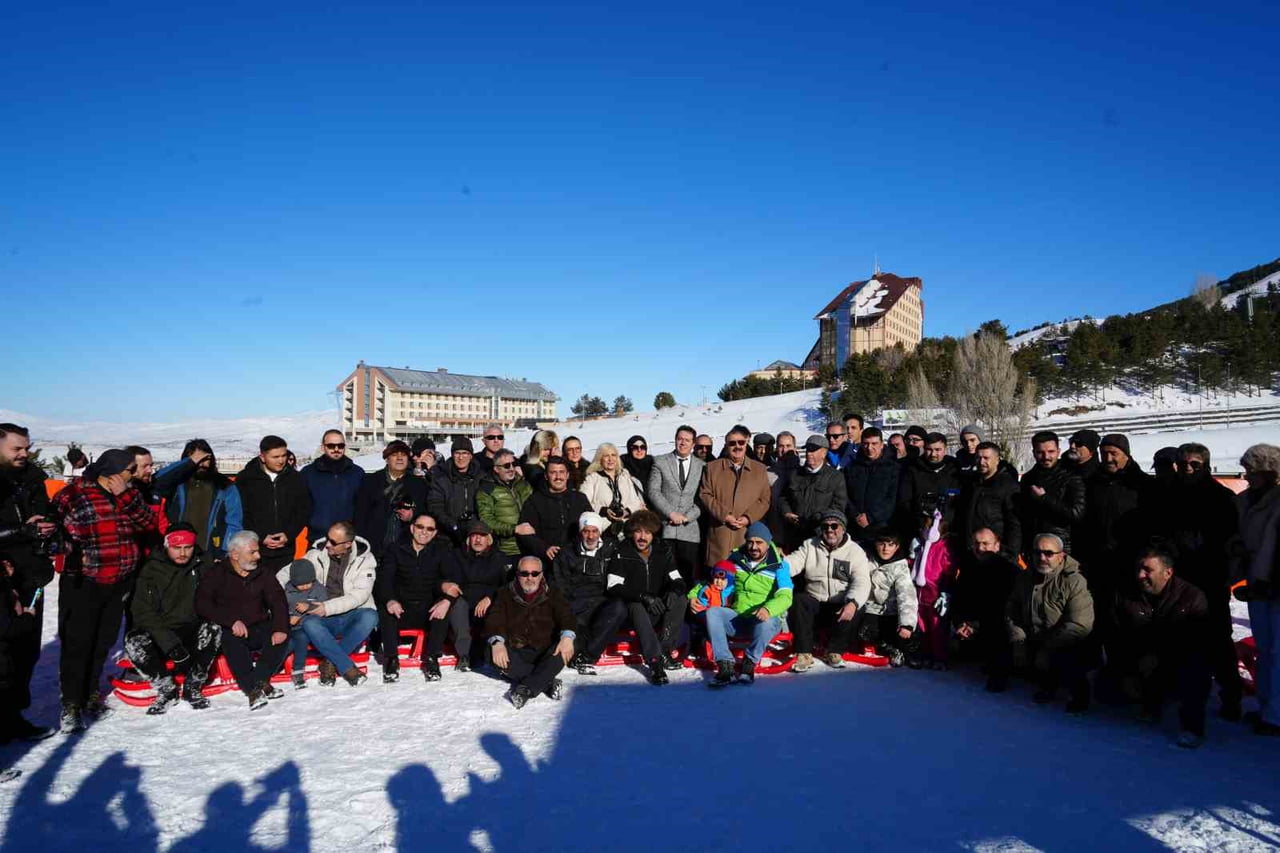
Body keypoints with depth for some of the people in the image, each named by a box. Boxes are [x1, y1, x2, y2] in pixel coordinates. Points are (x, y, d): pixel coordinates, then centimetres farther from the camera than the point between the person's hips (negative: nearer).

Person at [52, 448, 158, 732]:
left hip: (119, 582, 5)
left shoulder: (129, 495, 7)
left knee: (103, 642, 14)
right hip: (83, 582, -5)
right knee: (77, 643, -3)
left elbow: (149, 523, -4)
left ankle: (90, 695, 29)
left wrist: (125, 497, -13)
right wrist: (75, 551, -18)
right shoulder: (73, 495, -8)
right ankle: (71, 704, 9)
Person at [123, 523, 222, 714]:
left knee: (214, 629, -30)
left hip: (193, 633, 0)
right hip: (160, 634, 0)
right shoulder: (151, 571, -5)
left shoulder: (203, 565, 0)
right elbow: (143, 612, -11)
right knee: (133, 641, -29)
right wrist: (169, 643, -23)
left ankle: (193, 687, -14)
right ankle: (166, 690, -9)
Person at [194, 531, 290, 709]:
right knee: (232, 640, -35)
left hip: (259, 629, 3)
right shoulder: (216, 574, 0)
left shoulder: (262, 574, 10)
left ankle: (259, 680, -25)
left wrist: (280, 628, -19)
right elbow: (202, 606, -12)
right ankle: (253, 689, -33)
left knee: (282, 638, -25)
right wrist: (232, 621, -25)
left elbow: (278, 601, 0)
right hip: (230, 630, -3)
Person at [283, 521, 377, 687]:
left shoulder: (364, 558, -5)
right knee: (309, 624, -32)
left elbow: (360, 594, -15)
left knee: (370, 616, -34)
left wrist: (328, 607, -24)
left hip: (352, 616, -1)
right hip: (325, 619, 2)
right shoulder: (317, 554, 2)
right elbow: (287, 572, 8)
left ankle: (331, 661, -20)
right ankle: (348, 668, -25)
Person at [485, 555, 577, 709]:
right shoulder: (506, 594, 8)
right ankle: (548, 682, -25)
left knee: (563, 651, -30)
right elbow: (495, 619, -7)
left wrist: (567, 636, -31)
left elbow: (566, 615, -8)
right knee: (497, 657, -31)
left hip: (544, 653, 0)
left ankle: (526, 688, -33)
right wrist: (497, 641, -29)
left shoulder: (552, 595, 8)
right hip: (516, 652, 0)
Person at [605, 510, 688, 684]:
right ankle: (655, 662, -44)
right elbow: (613, 587, -17)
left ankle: (664, 650, -24)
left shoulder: (663, 551, 4)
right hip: (632, 607, -4)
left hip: (658, 609, 4)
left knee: (681, 600, -22)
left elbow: (677, 580, 3)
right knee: (637, 608, -36)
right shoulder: (622, 553, -8)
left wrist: (674, 591, -22)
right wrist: (643, 596, -29)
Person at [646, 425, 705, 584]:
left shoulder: (702, 466, 11)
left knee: (689, 576, 1)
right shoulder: (660, 462, 8)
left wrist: (688, 516, -7)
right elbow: (653, 490, -1)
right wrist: (671, 513, -10)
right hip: (665, 528, -1)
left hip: (690, 529, 1)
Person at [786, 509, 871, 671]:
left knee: (850, 610, -32)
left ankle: (835, 652, -6)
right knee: (798, 600, -29)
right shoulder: (809, 545, 8)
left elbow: (862, 583, -11)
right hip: (814, 602, 1)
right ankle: (804, 654, -22)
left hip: (840, 605, -1)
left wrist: (852, 603, -30)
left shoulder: (855, 551, 2)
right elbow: (792, 563, -6)